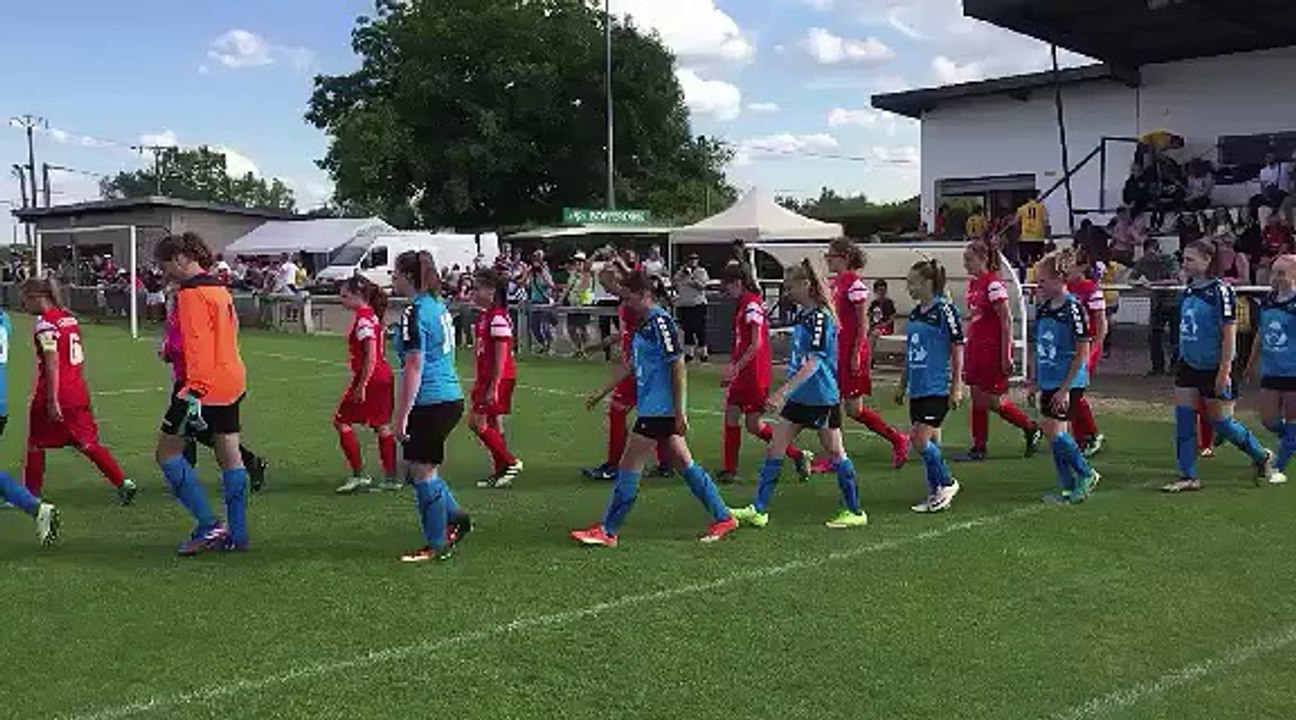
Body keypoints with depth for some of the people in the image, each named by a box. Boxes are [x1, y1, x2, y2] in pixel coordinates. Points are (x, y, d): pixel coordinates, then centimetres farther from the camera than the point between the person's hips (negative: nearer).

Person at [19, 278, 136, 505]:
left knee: (36, 444, 10)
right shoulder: (70, 318, 11)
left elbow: (52, 363, -20)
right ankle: (123, 483, 1)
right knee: (87, 443, 10)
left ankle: (31, 495, 18)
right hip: (77, 392, 7)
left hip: (55, 394, -7)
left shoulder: (44, 323, -13)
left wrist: (52, 401, -21)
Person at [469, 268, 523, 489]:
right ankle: (500, 472, 17)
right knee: (492, 425, 11)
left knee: (478, 423, -9)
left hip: (499, 378, -9)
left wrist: (493, 387, -21)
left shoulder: (498, 317, -16)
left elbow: (501, 356, -19)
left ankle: (511, 463, -2)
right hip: (486, 378, 9)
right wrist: (478, 382, 19)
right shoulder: (483, 316, 13)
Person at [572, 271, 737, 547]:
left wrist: (679, 412, -19)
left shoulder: (661, 322, -15)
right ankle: (723, 518, 20)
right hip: (651, 408, 10)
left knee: (629, 468, -3)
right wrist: (602, 393, 25)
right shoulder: (643, 324, 13)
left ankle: (606, 531, 5)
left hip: (659, 410, -10)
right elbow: (631, 366, 23)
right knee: (685, 464, 13)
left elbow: (678, 365, -18)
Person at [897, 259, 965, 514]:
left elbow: (958, 349, -10)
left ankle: (947, 483, 5)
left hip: (937, 388, -8)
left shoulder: (944, 309, -10)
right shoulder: (915, 313, 13)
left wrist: (957, 387, -12)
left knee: (920, 439, -13)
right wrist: (902, 385, 22)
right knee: (928, 441, 10)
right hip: (918, 388, 8)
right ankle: (936, 494, 18)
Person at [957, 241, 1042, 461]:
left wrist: (1006, 356, -19)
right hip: (977, 348, 8)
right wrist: (970, 347, 18)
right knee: (978, 398, 8)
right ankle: (979, 448, 14)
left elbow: (1006, 321, -17)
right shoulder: (973, 284, 10)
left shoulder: (993, 285, -15)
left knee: (992, 400, -2)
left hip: (993, 350, -8)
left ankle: (1031, 428, 18)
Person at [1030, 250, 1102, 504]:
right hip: (1048, 382, 8)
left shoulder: (1073, 309, -14)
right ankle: (1067, 487, 18)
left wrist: (1065, 389, -16)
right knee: (1053, 434, 8)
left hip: (1068, 383, -8)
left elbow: (1082, 354, -14)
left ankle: (1086, 474, 7)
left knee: (1055, 430, -11)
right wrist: (1034, 383, 16)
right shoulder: (1043, 309, 8)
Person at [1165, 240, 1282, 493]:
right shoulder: (1188, 291, 6)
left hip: (1214, 370, -7)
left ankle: (1262, 457, 27)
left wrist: (1224, 371, -20)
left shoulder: (1220, 291, -15)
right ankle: (1188, 477, 8)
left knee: (1222, 423, 4)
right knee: (1184, 420, 1)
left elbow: (1229, 334, -17)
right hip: (1189, 367, 7)